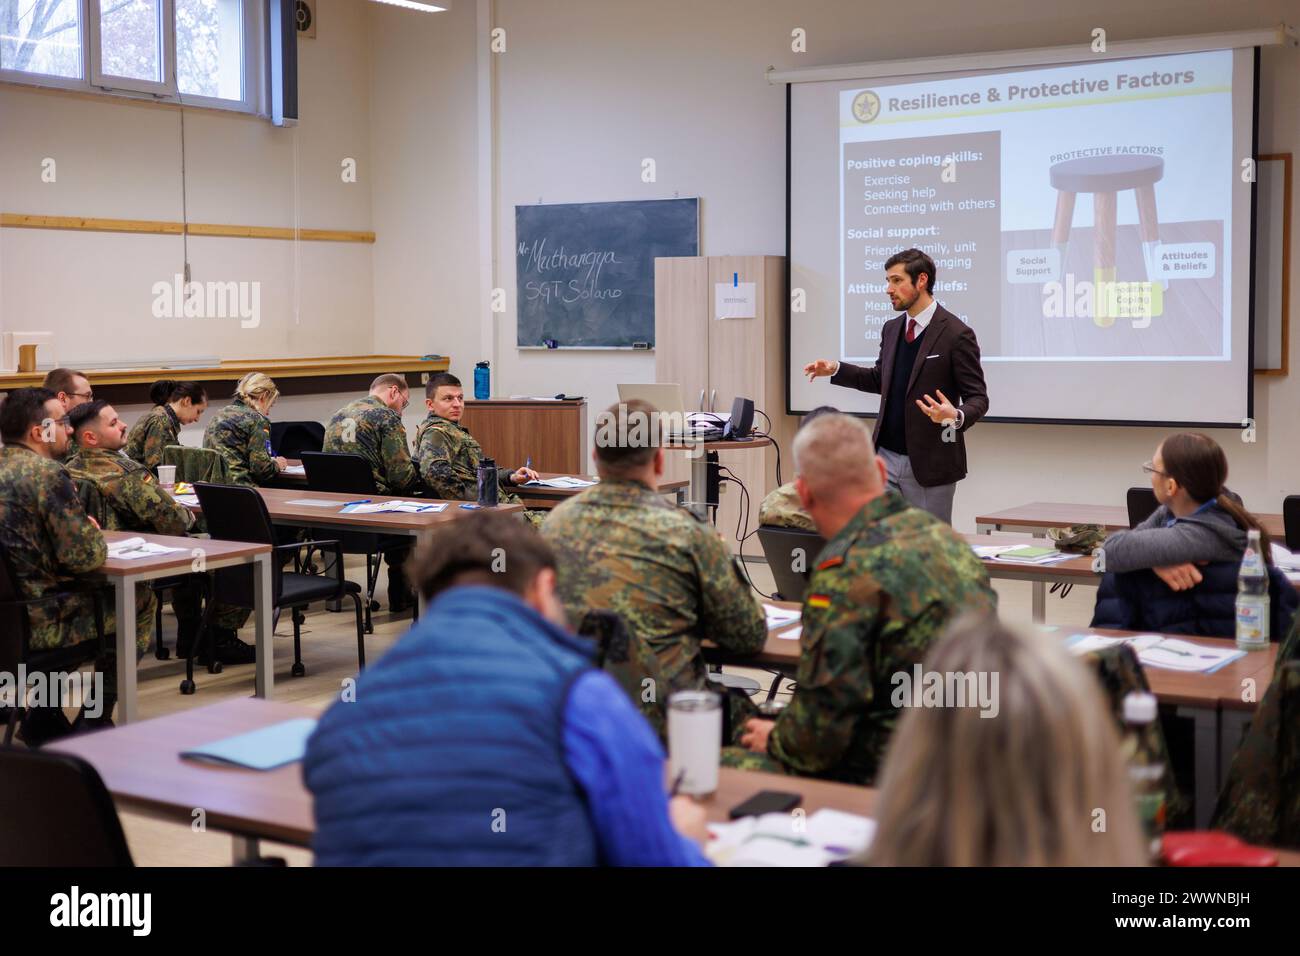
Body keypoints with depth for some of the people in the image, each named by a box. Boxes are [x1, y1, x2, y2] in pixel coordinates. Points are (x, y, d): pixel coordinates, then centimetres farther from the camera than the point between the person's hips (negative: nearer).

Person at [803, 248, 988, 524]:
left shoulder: (956, 333, -11)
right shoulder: (892, 329, 10)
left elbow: (977, 398, -10)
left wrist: (955, 416, -32)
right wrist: (835, 369, 10)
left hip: (930, 463, -6)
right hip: (886, 458, 6)